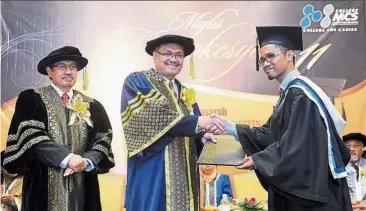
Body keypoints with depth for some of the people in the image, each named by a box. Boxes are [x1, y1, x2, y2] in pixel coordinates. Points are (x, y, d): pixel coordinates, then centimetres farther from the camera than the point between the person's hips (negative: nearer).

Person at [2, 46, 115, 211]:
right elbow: (30, 136, -11)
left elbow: (103, 139, 3)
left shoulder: (92, 105, 11)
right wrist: (67, 158, -21)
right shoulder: (31, 99, 1)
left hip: (82, 186, 3)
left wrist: (87, 161, -17)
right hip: (44, 185, -3)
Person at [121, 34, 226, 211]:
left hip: (183, 178, 6)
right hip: (152, 175, -6)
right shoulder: (136, 82, -2)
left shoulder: (186, 94, 19)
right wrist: (196, 121, -24)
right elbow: (150, 118, -19)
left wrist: (203, 136, -7)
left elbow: (191, 135, 17)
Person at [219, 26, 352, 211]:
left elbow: (298, 143, -23)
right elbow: (272, 134, 13)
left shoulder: (300, 94, -17)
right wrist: (231, 128, 4)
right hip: (296, 185, 9)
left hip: (308, 186, -9)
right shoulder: (289, 93, 13)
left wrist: (257, 160, -14)